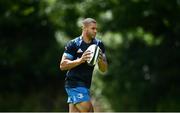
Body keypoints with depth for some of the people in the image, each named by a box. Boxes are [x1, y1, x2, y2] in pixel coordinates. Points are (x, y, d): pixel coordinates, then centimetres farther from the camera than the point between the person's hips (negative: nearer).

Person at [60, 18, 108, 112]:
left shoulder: (98, 44, 8)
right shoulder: (73, 44, -8)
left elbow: (104, 69, 9)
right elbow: (62, 65, -12)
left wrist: (100, 60, -14)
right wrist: (80, 60, -24)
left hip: (86, 85, 6)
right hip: (74, 84, -6)